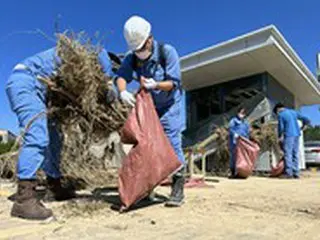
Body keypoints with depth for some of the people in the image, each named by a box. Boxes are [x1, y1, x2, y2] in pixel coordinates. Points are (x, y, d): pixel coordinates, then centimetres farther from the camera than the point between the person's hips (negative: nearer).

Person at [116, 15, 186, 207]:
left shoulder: (167, 52, -19)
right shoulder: (132, 58, -7)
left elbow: (174, 82, -23)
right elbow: (121, 76, -19)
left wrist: (156, 85, -41)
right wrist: (123, 92, -41)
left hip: (170, 106, -4)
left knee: (172, 145, -13)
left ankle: (178, 190, -7)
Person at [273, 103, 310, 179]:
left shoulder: (280, 114, -2)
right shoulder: (293, 112, 15)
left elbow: (281, 127, -7)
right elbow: (306, 120, 14)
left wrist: (280, 137, 8)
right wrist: (302, 127, 31)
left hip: (288, 135, -6)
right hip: (296, 135, 6)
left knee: (287, 154, -5)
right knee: (295, 154, 8)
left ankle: (288, 173, -8)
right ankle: (296, 173, 9)